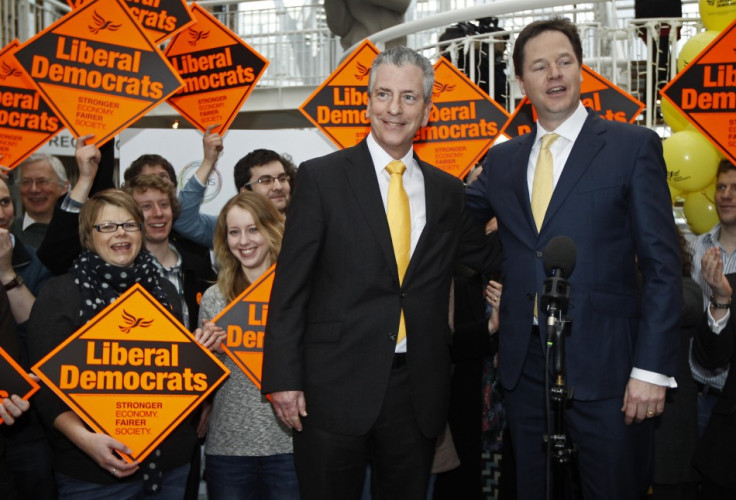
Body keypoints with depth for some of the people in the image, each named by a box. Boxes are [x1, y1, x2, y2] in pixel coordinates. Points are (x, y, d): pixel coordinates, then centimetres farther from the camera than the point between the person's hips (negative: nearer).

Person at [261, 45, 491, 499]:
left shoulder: (448, 191, 9)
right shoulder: (322, 177, -2)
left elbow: (481, 261, 20)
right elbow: (291, 283, -4)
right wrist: (283, 377, -9)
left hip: (419, 390, 4)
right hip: (336, 387, -3)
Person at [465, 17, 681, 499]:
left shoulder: (635, 146, -3)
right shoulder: (502, 160, 11)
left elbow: (662, 264, -6)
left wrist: (652, 368, -13)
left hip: (603, 364, -4)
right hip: (525, 365, 4)